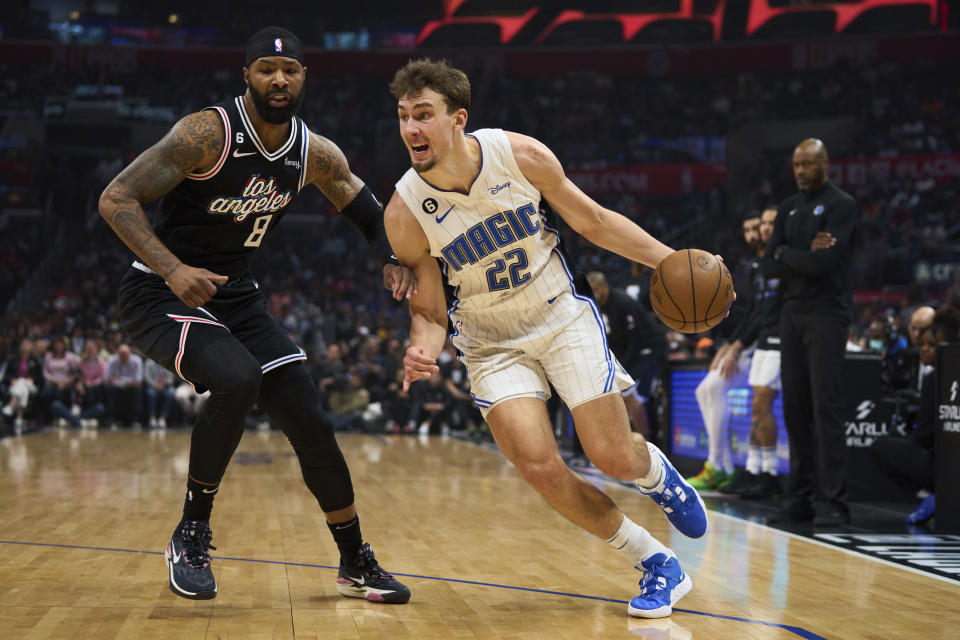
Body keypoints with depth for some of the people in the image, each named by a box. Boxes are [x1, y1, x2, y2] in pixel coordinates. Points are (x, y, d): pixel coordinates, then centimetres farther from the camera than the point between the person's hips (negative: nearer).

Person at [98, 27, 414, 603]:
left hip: (237, 296, 6)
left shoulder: (316, 154, -1)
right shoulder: (209, 132, -20)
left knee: (310, 422, -1)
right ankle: (191, 534, -14)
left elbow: (371, 212, 15)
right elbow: (117, 198, -22)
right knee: (237, 380, -34)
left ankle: (357, 564, 18)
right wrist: (172, 269, -35)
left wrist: (395, 260, -7)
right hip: (160, 293, -6)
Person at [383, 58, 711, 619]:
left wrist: (669, 259, -9)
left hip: (563, 318, 0)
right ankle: (657, 564, 3)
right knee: (541, 468, -17)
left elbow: (593, 222, -2)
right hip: (492, 344, 0)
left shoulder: (520, 154, -18)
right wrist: (423, 350, -30)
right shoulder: (405, 214, -18)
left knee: (614, 458, -8)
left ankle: (656, 471, 33)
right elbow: (428, 312, -7)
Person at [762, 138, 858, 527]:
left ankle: (832, 502, -9)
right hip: (792, 315, 7)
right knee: (795, 408, 6)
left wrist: (786, 254, -1)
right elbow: (769, 265, 7)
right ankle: (800, 498, 11)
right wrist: (805, 256, -9)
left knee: (826, 408, -10)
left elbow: (823, 263, -17)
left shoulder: (841, 205, -5)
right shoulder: (789, 208, 16)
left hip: (827, 316, -7)